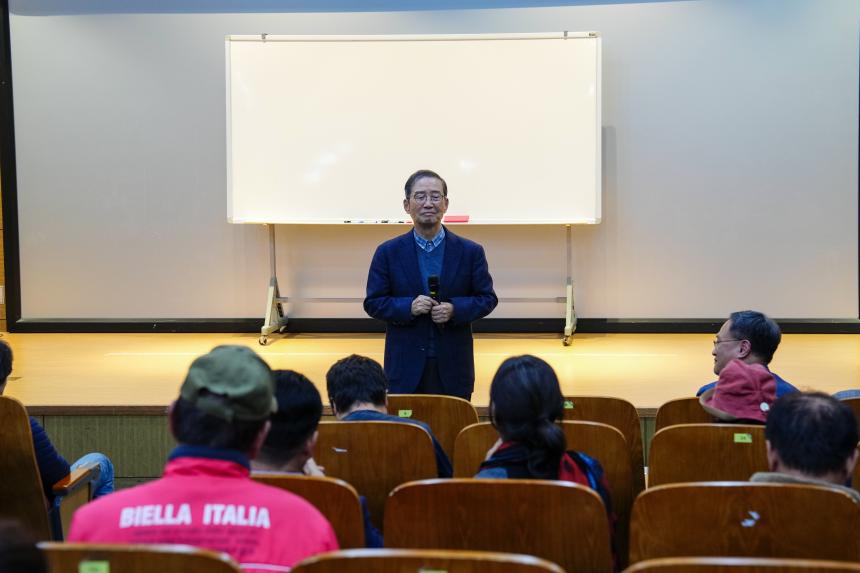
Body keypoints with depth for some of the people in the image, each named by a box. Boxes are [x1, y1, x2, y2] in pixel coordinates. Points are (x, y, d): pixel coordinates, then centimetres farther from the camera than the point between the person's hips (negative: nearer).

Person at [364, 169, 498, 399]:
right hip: (406, 366, 0)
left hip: (453, 367, 1)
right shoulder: (388, 252, 3)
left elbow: (488, 298, 5)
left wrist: (455, 309, -13)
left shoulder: (470, 252, 3)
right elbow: (372, 303, 3)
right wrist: (408, 307, -15)